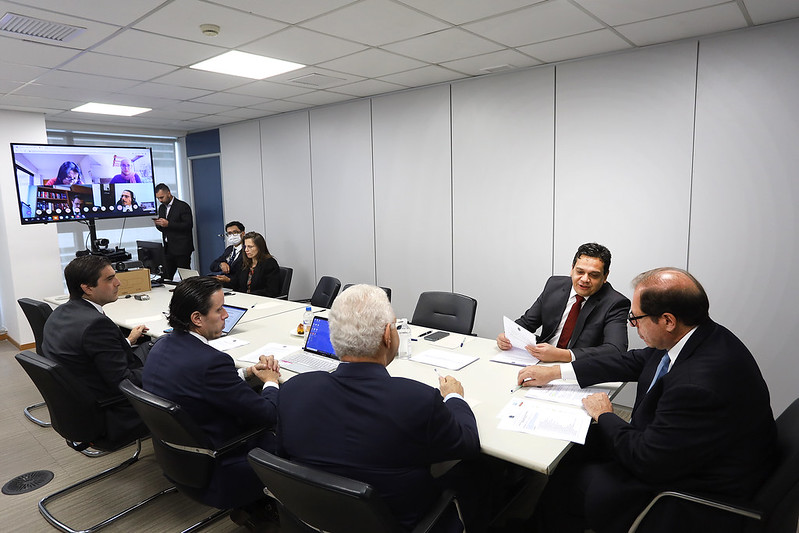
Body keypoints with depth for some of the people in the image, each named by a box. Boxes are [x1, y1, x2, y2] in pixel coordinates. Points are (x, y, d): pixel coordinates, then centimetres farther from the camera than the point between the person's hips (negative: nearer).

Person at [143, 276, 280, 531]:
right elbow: (267, 415, -23)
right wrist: (271, 382, -4)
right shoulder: (211, 361, -32)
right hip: (215, 476, -8)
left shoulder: (162, 346, -3)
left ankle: (250, 504, 23)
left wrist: (248, 372, 0)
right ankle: (250, 506, 23)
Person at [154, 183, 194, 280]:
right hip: (168, 249, 7)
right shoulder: (161, 207, 17)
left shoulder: (183, 206, -7)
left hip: (181, 249, -7)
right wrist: (158, 224, -3)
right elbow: (162, 228, 21)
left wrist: (168, 224, -20)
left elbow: (189, 225, -16)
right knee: (166, 277, 5)